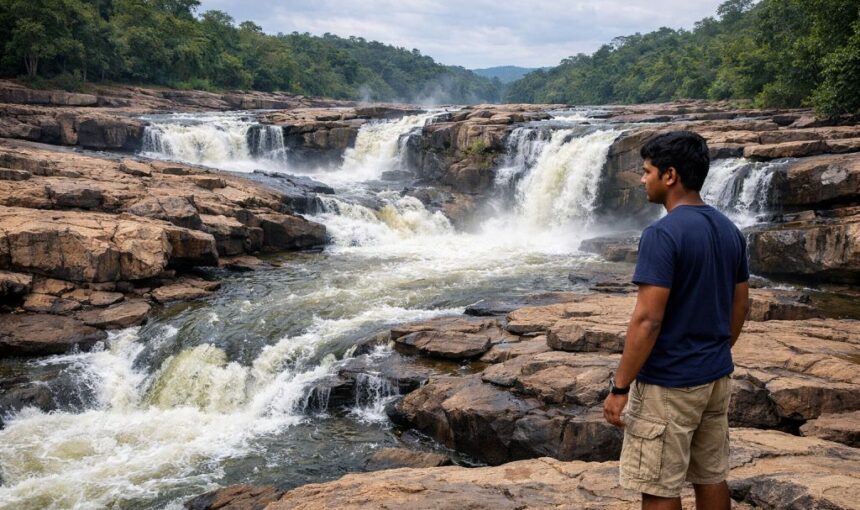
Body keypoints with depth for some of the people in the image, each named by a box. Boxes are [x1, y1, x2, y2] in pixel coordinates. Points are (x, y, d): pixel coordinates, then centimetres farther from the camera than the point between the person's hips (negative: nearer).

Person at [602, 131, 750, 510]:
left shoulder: (663, 234, -20)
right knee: (711, 477, 18)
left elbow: (647, 320, -23)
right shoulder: (730, 230, 5)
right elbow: (740, 306, 13)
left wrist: (619, 387, -17)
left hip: (668, 383, -8)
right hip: (716, 376, 8)